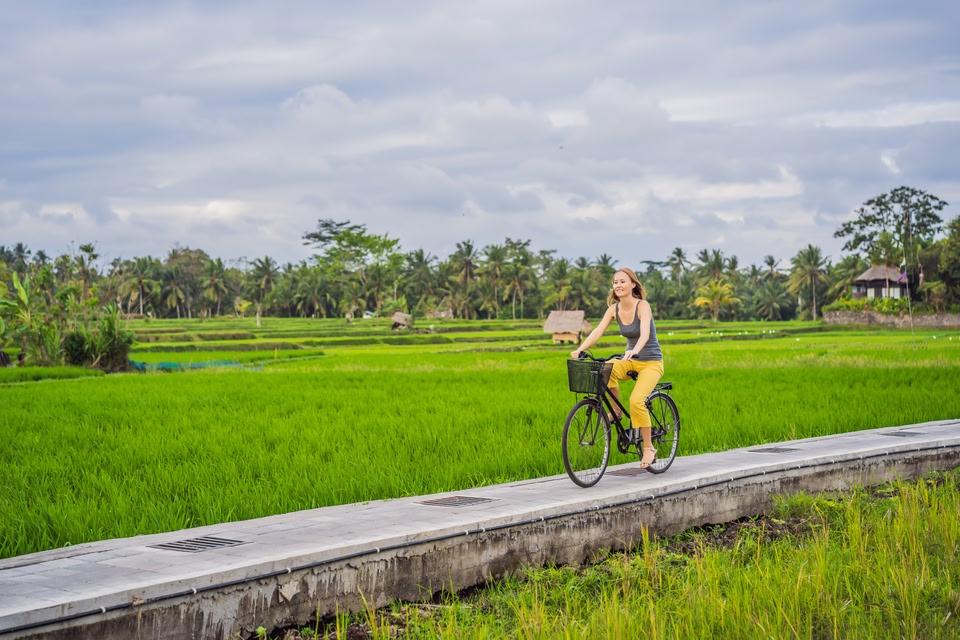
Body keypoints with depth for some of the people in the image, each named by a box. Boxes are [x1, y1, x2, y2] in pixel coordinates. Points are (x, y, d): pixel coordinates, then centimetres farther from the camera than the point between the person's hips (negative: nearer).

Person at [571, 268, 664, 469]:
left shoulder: (642, 306, -17)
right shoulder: (614, 309, -2)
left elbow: (645, 333, -34)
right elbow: (598, 331, -12)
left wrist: (635, 350, -54)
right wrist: (580, 349, -29)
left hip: (651, 362, -5)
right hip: (631, 360, 5)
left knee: (636, 400, -27)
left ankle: (649, 448, -10)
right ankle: (616, 411, -8)